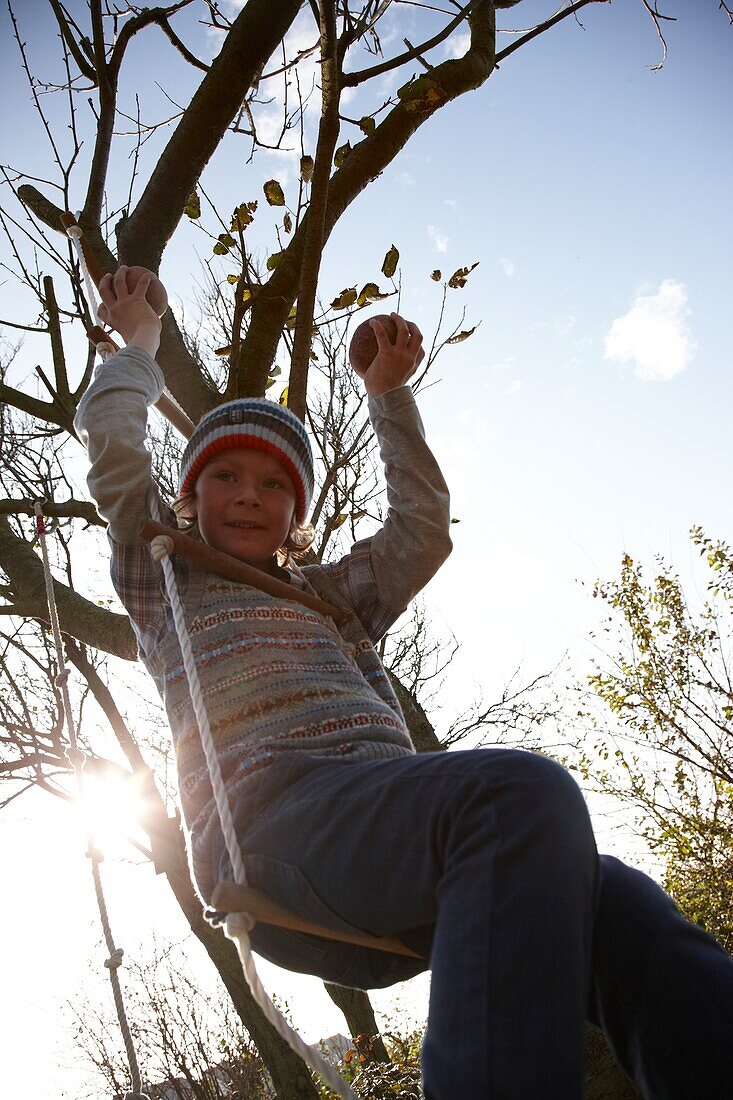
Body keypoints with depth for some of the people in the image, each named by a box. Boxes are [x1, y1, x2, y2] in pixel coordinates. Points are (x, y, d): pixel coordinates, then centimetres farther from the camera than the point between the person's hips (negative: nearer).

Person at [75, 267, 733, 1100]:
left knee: (619, 914, -27)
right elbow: (112, 433, 20)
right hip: (271, 808, -5)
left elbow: (422, 527, 38)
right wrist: (140, 341, 38)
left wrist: (387, 393, 44)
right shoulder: (166, 582, 26)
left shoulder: (330, 597, 37)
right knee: (524, 791, -36)